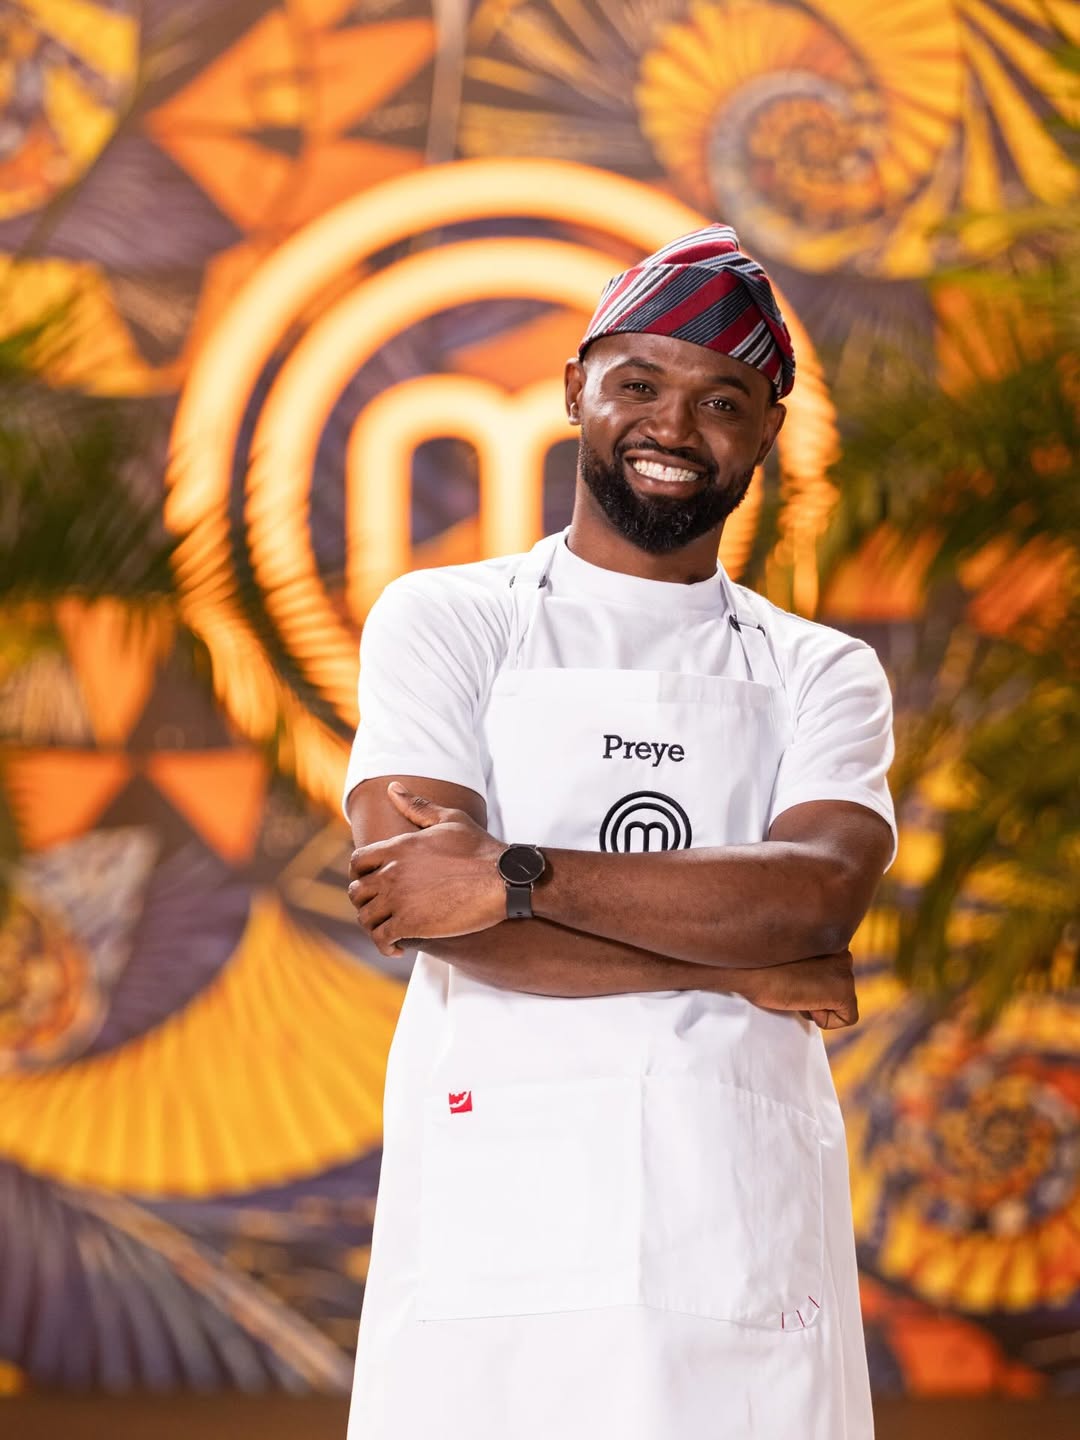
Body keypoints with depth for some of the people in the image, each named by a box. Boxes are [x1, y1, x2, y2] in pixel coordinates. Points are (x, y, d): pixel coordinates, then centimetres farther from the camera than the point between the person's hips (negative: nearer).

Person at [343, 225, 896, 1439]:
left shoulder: (823, 675, 14)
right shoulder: (444, 620, 8)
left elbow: (819, 894, -6)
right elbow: (428, 908, -7)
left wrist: (517, 876, -14)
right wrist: (743, 964, -5)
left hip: (748, 1237, 2)